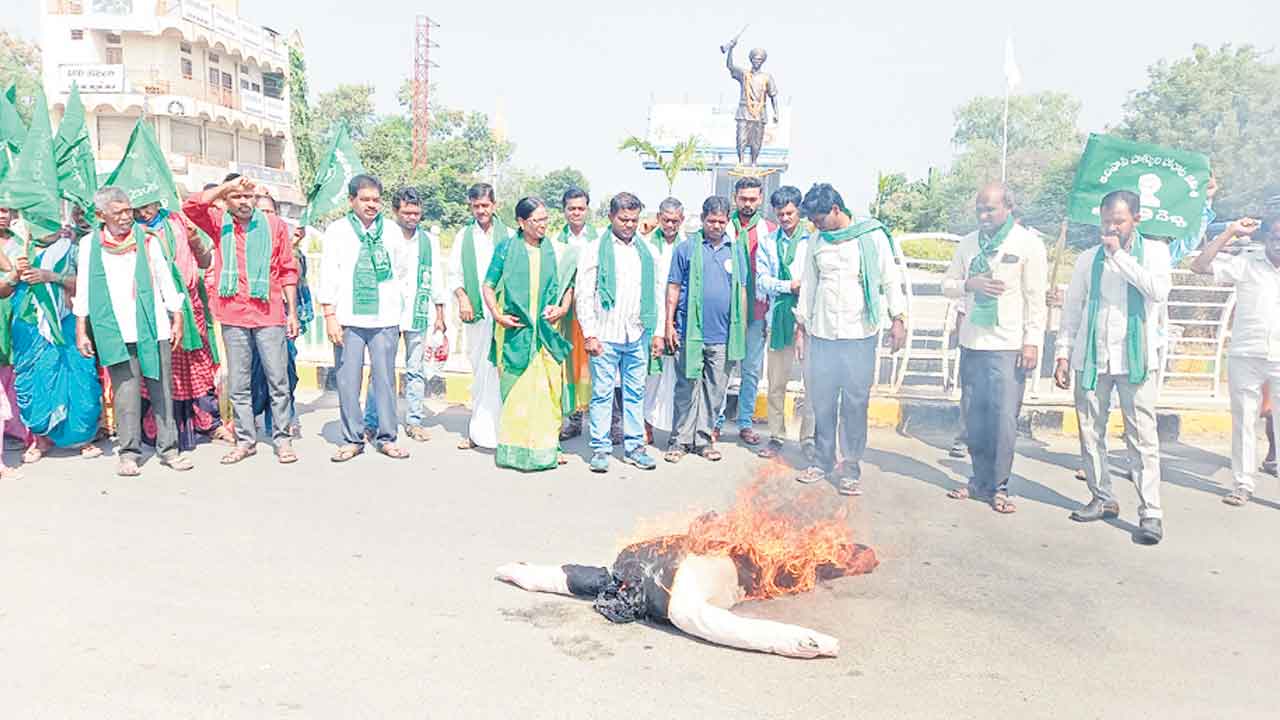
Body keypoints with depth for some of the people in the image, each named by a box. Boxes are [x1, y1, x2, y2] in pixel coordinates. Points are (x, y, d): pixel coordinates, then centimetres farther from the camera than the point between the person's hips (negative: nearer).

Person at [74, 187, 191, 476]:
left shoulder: (146, 239, 9)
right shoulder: (90, 244, 8)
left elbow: (165, 281, 11)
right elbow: (83, 290, 10)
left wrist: (177, 319, 6)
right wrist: (81, 331, 7)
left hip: (154, 327, 1)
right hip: (116, 331, -1)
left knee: (162, 389, 2)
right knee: (126, 392, -4)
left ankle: (168, 448, 8)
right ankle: (128, 452, 4)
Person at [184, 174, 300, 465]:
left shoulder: (275, 225, 5)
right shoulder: (219, 223, 8)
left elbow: (288, 270, 6)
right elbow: (191, 207, -9)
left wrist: (293, 312, 3)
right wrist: (226, 186, -13)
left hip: (269, 315, -1)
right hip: (233, 317, 2)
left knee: (278, 381, 0)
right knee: (238, 385, 8)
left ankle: (282, 439, 10)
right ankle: (245, 441, 18)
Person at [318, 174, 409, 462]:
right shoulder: (337, 230, 5)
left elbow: (402, 271, 12)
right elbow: (328, 274, 2)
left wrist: (401, 316, 9)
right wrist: (329, 316, -5)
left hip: (385, 318, 1)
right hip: (349, 318, -1)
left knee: (385, 378, 3)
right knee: (348, 380, 1)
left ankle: (386, 437, 13)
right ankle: (352, 439, 12)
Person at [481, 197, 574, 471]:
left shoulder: (554, 250, 9)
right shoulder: (506, 249, 4)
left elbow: (568, 285, 17)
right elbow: (488, 286, 7)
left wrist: (563, 308, -1)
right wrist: (497, 315, -6)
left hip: (547, 331, 2)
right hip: (514, 331, -2)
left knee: (549, 388, -1)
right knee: (514, 389, 0)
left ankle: (547, 446, 9)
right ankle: (514, 448, 10)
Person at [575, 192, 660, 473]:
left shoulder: (648, 252, 11)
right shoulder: (595, 250, 1)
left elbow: (658, 292, 15)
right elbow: (584, 295, -2)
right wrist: (590, 334, -8)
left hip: (638, 336, 3)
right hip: (605, 335, -3)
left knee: (635, 393, 9)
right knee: (602, 393, 1)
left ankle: (634, 447, 18)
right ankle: (600, 448, 10)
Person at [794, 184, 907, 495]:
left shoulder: (872, 235, -2)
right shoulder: (817, 241, 9)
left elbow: (891, 279, 0)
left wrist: (898, 318, -6)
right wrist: (801, 326, 15)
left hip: (860, 333, -3)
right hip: (822, 333, 4)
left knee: (855, 402, -2)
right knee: (822, 400, 6)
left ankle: (851, 467, 8)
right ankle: (823, 461, 19)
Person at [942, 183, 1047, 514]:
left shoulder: (1028, 244, -3)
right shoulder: (969, 243, 10)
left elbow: (1036, 298, -4)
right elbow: (947, 284, 13)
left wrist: (1032, 342, -10)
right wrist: (969, 284, -8)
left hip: (1008, 347, -5)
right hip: (971, 343, 5)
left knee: (1004, 420, -5)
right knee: (974, 419, 10)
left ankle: (999, 487, 7)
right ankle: (980, 481, 23)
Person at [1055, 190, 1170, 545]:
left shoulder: (1154, 252, 5)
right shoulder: (1088, 259, 10)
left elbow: (1159, 290, -15)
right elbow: (1072, 309, 11)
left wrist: (1120, 255, -12)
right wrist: (1064, 354, 5)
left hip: (1135, 358, -3)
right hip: (1091, 357, 3)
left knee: (1142, 436, -6)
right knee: (1091, 432, 7)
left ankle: (1151, 512, -4)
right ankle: (1103, 499, 19)